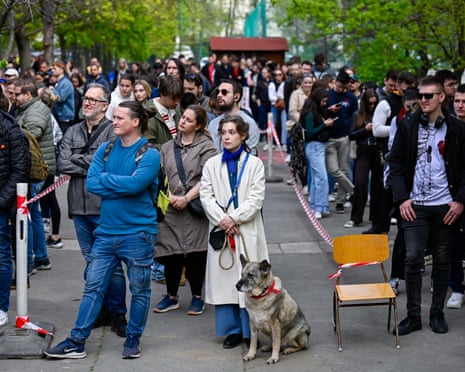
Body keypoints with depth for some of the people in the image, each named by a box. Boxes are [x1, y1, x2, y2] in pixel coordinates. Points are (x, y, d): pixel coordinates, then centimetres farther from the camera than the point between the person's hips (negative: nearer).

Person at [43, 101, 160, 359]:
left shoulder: (149, 154, -8)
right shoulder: (106, 150, 7)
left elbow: (135, 184, -23)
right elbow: (92, 184, -4)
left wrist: (106, 178, -9)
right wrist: (124, 186, -13)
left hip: (138, 233, -4)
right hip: (107, 231, 5)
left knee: (139, 290, 8)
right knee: (93, 287, 5)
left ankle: (133, 339, 23)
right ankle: (77, 342, 8)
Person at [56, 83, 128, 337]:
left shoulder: (113, 131, -5)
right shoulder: (73, 132, 12)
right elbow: (61, 164, 0)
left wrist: (76, 160, -8)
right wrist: (92, 167, -9)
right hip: (80, 206, 6)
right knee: (92, 262, 13)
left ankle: (117, 313, 10)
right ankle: (101, 310, 23)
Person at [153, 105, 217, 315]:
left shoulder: (206, 147, 0)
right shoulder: (168, 147, 15)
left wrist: (186, 198, -14)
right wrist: (170, 195, -7)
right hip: (170, 209, 4)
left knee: (195, 254, -2)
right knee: (170, 253, 3)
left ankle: (197, 297, 12)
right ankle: (171, 296, 17)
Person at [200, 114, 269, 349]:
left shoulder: (254, 164, 3)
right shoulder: (212, 164, 10)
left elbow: (256, 198, -4)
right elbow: (206, 196, 2)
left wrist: (234, 218, -13)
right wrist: (222, 220, -11)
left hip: (247, 231, -2)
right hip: (221, 230, 2)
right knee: (224, 278, 3)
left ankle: (251, 331, 5)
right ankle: (232, 330, 12)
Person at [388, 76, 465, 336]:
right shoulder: (408, 126, 2)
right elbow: (396, 164, 4)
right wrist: (402, 198, -6)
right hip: (415, 205, 0)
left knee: (443, 260, 8)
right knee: (413, 259, -3)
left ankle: (437, 313, 20)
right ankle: (413, 315, 6)